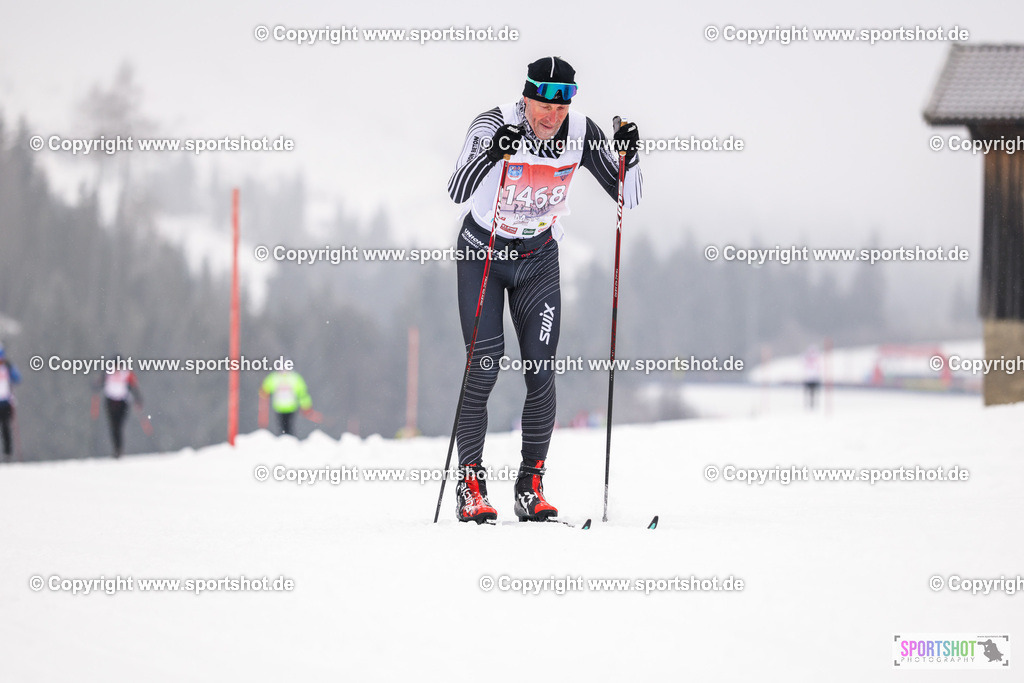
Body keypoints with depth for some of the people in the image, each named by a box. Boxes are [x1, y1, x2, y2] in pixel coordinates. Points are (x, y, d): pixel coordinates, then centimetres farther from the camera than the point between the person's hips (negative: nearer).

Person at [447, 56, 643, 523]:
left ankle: (531, 486, 1)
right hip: (483, 252, -3)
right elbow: (457, 192, -35)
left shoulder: (581, 134, -13)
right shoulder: (494, 125, -23)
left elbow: (628, 198, -9)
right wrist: (492, 153, -52)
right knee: (483, 369, -11)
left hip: (539, 257, 3)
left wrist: (629, 155, -28)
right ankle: (470, 488, -3)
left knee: (542, 371, -7)